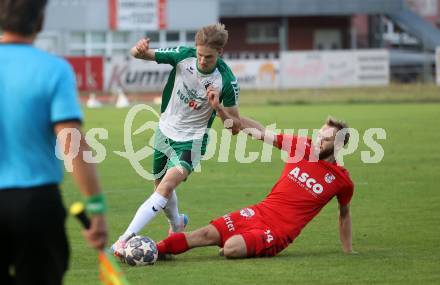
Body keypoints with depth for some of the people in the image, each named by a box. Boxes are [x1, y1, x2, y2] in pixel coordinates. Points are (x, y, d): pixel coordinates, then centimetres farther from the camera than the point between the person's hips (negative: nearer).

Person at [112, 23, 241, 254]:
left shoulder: (227, 81, -22)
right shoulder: (183, 56, -17)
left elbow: (235, 127, -13)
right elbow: (139, 54, -11)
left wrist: (217, 107, -33)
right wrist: (139, 50, -37)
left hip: (191, 141, -5)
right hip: (165, 132, 5)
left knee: (167, 186, -25)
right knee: (161, 186, 21)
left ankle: (126, 239, -30)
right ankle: (177, 225, 53)